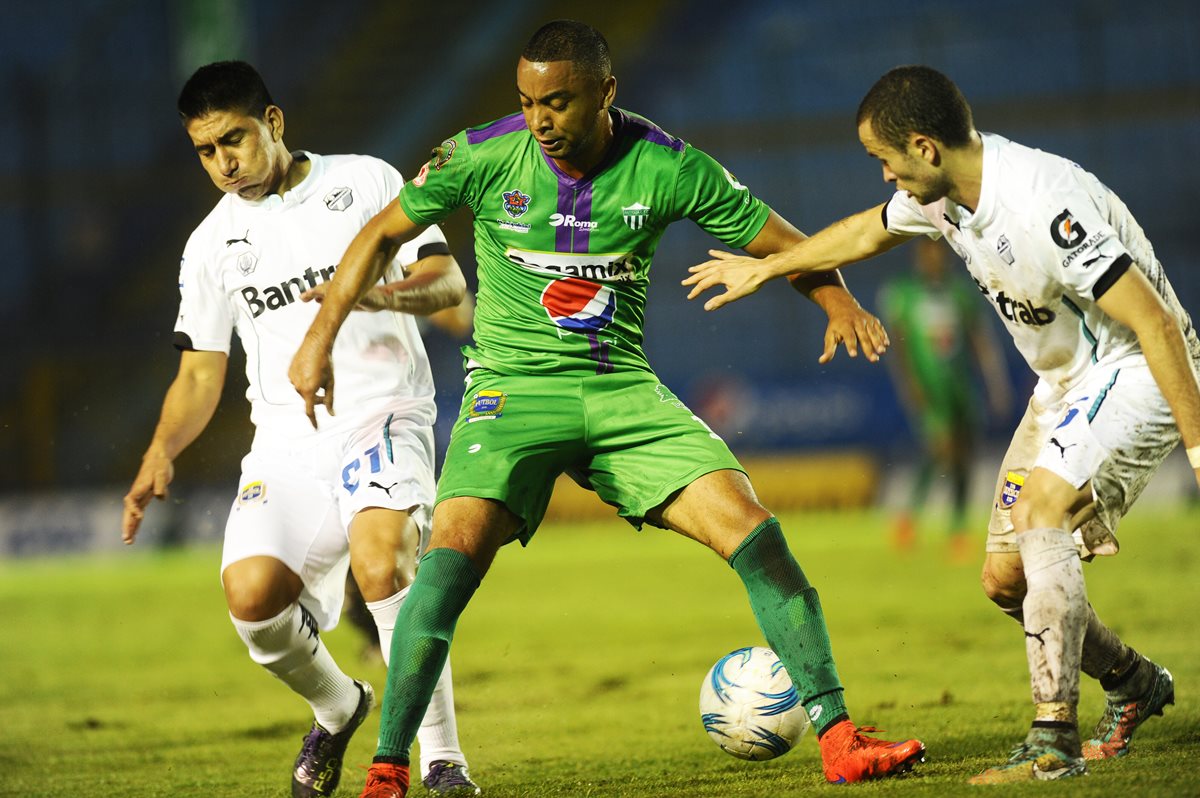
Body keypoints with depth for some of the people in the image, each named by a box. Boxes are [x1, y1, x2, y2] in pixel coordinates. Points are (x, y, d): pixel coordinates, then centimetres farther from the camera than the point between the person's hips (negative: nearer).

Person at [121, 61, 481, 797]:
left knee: (381, 558, -31)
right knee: (251, 592, -19)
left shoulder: (366, 182, 5)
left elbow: (448, 280, -1)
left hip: (383, 412, -4)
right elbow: (200, 374, 16)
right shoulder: (213, 244, 14)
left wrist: (384, 294, -23)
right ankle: (337, 709, 13)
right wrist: (161, 452, -2)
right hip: (286, 439, 4)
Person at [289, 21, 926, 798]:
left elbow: (780, 240, 1)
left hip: (623, 389, 1)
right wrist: (321, 337, 0)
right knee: (455, 549, -24)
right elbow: (384, 232, 6)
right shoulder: (483, 157, -9)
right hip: (514, 385, -1)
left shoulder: (667, 168, -8)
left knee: (750, 526, -15)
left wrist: (838, 302, -19)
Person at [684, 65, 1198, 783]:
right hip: (1068, 381, 9)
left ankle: (1054, 742, -26)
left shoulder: (1045, 207, -32)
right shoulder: (940, 194, -4)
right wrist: (764, 268, 30)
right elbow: (868, 232, 20)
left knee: (1041, 510, -28)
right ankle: (1133, 684, 30)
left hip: (1139, 373, -9)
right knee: (1007, 579, 6)